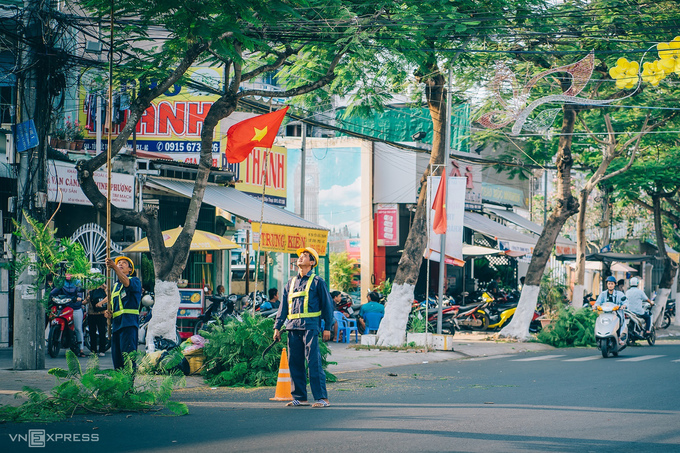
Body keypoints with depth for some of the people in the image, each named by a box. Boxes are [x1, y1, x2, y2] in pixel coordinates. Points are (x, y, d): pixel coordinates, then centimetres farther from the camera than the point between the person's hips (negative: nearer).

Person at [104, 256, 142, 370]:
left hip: (128, 322, -8)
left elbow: (127, 283, -21)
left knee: (128, 356, -17)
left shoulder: (135, 281, 3)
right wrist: (108, 313, 9)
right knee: (116, 357, 6)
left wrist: (114, 267, -32)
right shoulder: (115, 286, 27)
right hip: (116, 323, 8)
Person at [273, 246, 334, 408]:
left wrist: (327, 328, -2)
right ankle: (299, 397, 12)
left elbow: (327, 304, 3)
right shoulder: (291, 283, 18)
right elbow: (283, 306, 19)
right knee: (295, 363, 5)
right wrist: (277, 327, 12)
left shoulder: (317, 281, 3)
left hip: (310, 326, -6)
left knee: (314, 362, -10)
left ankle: (322, 398, -10)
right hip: (293, 328, 6)